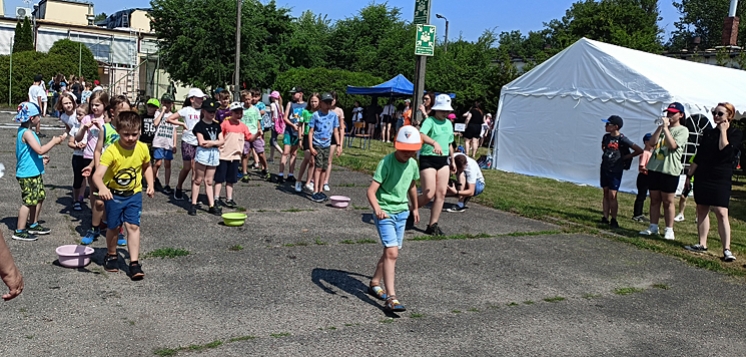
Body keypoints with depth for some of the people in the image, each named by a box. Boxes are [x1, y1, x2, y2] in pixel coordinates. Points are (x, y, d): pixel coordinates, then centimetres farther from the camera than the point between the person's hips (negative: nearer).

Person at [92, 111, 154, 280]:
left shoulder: (143, 148, -12)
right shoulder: (111, 151, -25)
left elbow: (147, 167, 11)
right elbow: (97, 174, -37)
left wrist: (150, 184, -1)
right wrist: (102, 188, -57)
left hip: (134, 194, 2)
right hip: (114, 194, -2)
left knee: (133, 226, -6)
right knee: (114, 227, 11)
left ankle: (134, 263, -3)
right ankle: (111, 256, 36)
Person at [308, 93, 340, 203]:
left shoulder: (333, 115, 4)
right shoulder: (316, 115, -6)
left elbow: (335, 131, 10)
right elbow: (311, 131, -5)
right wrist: (311, 146, -11)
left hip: (327, 145, 4)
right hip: (317, 144, -4)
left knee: (324, 168, 8)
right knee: (319, 167, -13)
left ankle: (321, 190, 17)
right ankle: (315, 192, -14)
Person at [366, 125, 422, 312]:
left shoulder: (412, 164, 3)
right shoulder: (386, 162, -18)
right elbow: (371, 190, -26)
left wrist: (415, 208, 33)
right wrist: (376, 208, -44)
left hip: (402, 212, 7)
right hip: (385, 212, -7)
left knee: (390, 252, 16)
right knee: (392, 252, -16)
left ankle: (375, 284, 35)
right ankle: (391, 298, -16)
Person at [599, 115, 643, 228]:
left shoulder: (622, 139, -15)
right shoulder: (606, 137, 4)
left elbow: (639, 150, -13)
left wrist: (626, 157, -6)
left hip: (615, 171, -6)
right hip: (604, 168, 6)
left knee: (612, 195, -7)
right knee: (605, 193, 10)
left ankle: (614, 220, 2)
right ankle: (605, 218, 15)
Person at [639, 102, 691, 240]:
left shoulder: (682, 130, -2)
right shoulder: (662, 127, 17)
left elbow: (673, 145, -17)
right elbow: (652, 142, 2)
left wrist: (665, 128, -14)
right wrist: (660, 127, -3)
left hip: (669, 170, -6)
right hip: (654, 168, 6)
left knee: (668, 201, -2)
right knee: (654, 199, 8)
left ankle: (669, 230, 5)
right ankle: (653, 227, 15)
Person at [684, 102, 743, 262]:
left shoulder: (736, 134, -1)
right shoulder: (708, 132, 13)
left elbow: (725, 150, -20)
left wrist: (723, 130, -11)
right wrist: (689, 175, 15)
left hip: (721, 178, -6)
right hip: (702, 177, 6)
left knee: (721, 212, -12)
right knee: (702, 210, 7)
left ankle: (727, 249, -13)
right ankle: (702, 244, 14)